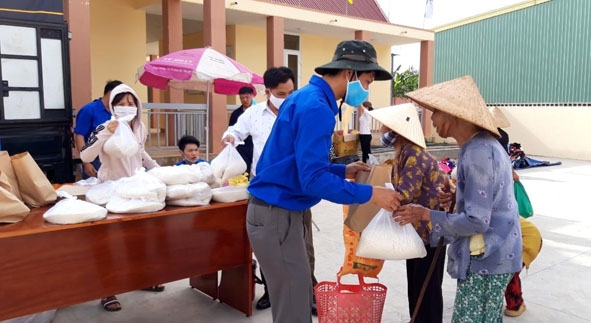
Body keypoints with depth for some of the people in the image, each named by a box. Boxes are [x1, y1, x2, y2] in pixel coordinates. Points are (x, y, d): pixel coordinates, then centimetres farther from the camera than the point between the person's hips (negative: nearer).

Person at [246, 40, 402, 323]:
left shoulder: (307, 97, 13)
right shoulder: (316, 107, -19)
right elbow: (313, 179, -26)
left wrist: (343, 171, 10)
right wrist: (370, 194, -20)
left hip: (276, 209, 10)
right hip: (277, 214, -10)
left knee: (296, 299, 18)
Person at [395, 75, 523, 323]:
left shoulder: (477, 153, -23)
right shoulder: (482, 145, 9)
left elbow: (476, 221, -25)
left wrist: (425, 214, -17)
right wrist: (456, 198, 2)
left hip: (485, 258, -10)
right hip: (491, 254, 10)